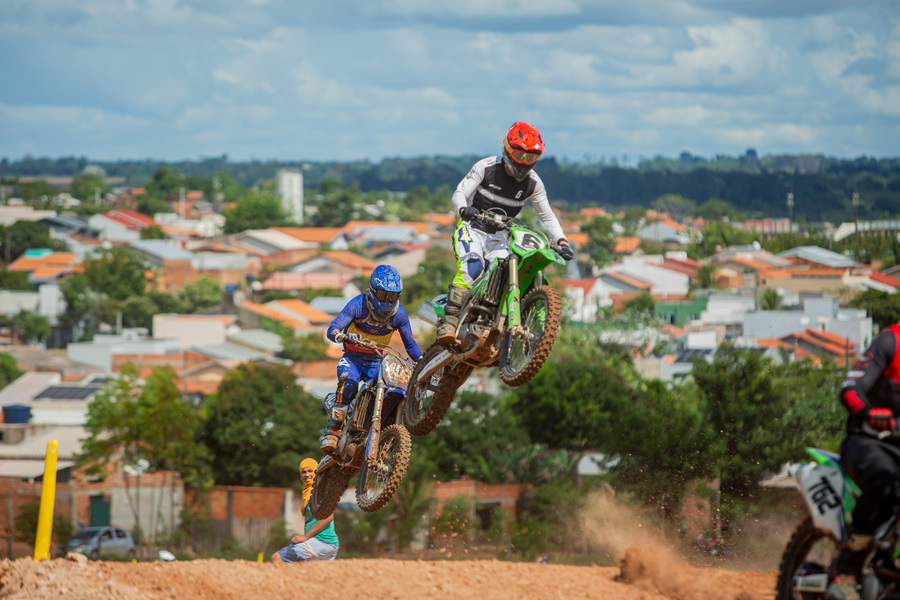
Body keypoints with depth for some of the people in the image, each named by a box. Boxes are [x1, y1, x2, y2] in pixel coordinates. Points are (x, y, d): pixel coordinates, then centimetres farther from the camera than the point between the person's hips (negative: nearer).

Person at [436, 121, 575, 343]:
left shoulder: (533, 183, -2)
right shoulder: (486, 167, -11)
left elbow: (546, 216, 5)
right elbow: (460, 193, -13)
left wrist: (562, 241, -11)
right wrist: (464, 209, -37)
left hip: (498, 237, 4)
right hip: (471, 229, -4)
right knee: (471, 267, -30)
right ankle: (449, 321, -36)